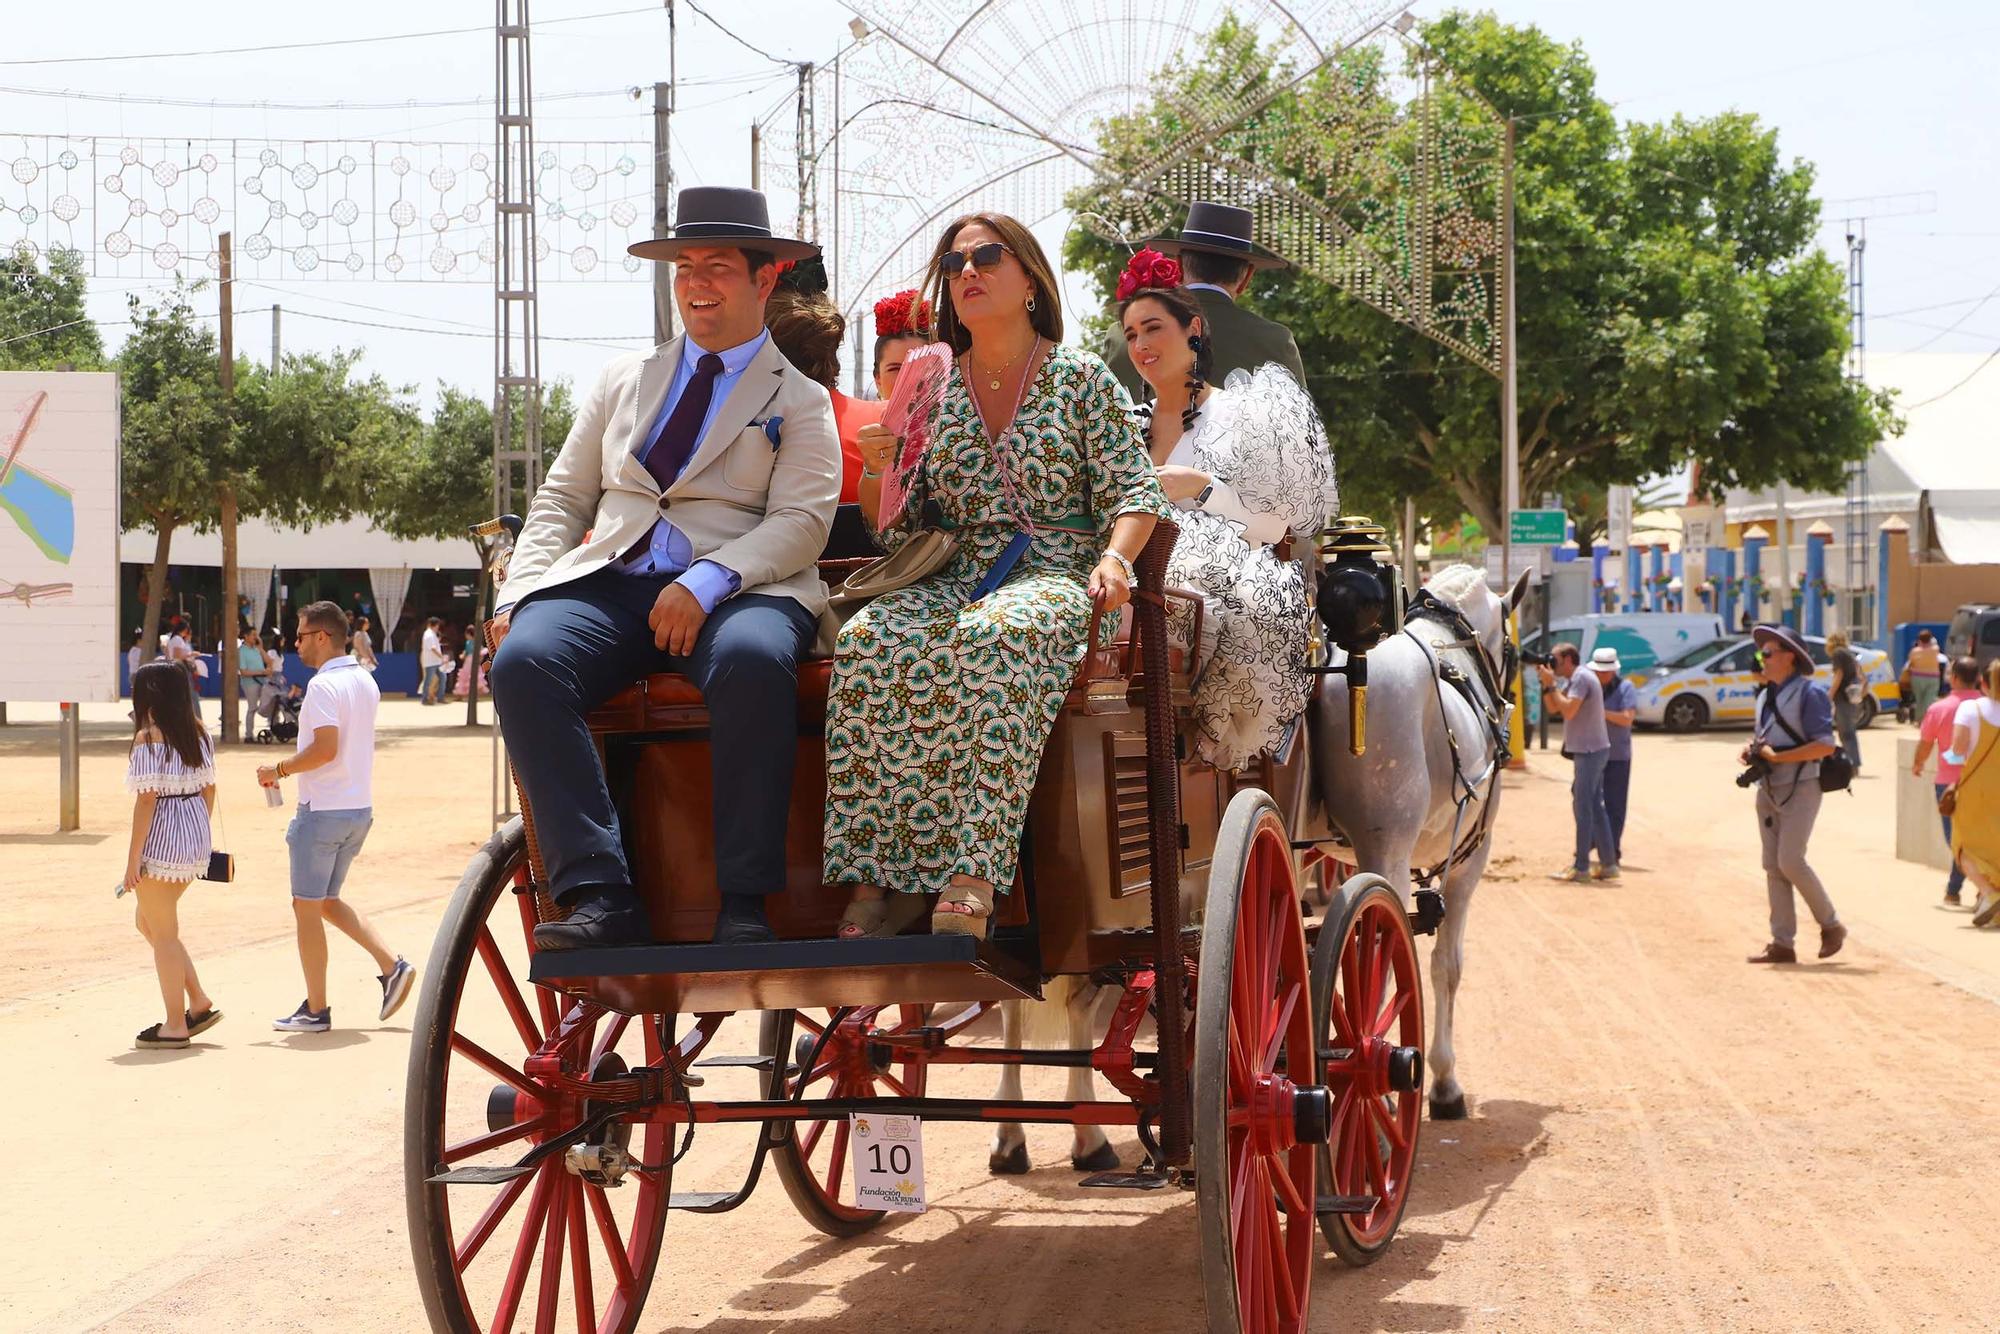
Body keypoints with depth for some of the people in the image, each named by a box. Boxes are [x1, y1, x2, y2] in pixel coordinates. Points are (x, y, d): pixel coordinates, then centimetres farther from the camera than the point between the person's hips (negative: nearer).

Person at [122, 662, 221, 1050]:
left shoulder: (148, 738, -14)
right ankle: (199, 1002, 18)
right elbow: (209, 789, 13)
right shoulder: (198, 733, 9)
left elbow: (146, 799, -17)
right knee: (147, 922, 20)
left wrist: (133, 857, -14)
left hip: (161, 838, -8)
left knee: (163, 933, 3)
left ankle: (174, 1025, 8)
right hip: (195, 832, 8)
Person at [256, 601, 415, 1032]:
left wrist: (279, 770, -13)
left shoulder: (324, 684, -17)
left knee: (307, 907, 2)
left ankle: (316, 1009, 6)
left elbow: (325, 749, -26)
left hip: (323, 810, -9)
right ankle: (391, 966, 7)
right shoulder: (365, 681, 11)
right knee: (326, 901, 20)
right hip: (360, 807, 9)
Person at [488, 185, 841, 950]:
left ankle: (742, 904, -35)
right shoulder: (625, 380, 27)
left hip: (735, 592, -3)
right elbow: (562, 497, 22)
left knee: (753, 662, -40)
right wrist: (521, 591, 2)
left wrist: (708, 582, -20)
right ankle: (600, 897, -35)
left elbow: (801, 521, -2)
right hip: (610, 584, 3)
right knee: (523, 661, -30)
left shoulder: (799, 400, 14)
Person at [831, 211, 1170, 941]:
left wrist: (1115, 558, -18)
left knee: (992, 639, -40)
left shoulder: (1081, 378, 9)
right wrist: (876, 470, -2)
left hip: (1055, 576, -3)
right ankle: (878, 878, -33)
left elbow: (1134, 489, 3)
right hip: (954, 580, 3)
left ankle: (972, 881, -45)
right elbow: (893, 531, 19)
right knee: (869, 641, -32)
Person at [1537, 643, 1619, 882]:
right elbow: (1553, 707, 17)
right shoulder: (1577, 678, 17)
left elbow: (1568, 710, -24)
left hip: (1589, 752, -10)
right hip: (1593, 751, 10)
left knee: (1583, 808, -8)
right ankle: (1608, 864, 15)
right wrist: (1546, 683, 4)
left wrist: (1551, 683, -16)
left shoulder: (1581, 678, -14)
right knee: (1595, 808, 12)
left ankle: (1581, 868, -8)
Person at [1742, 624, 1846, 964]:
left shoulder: (1809, 693, -10)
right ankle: (1782, 944, 7)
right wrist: (1752, 749, 4)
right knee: (1773, 867, 4)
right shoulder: (1766, 697, 16)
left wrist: (1776, 757, -19)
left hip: (1800, 789, -8)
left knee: (1790, 861, -15)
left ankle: (1831, 926, 3)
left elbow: (1825, 745, -18)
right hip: (1768, 790, 8)